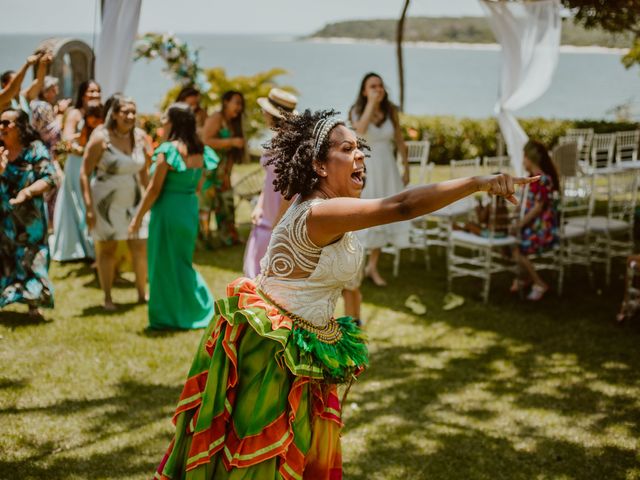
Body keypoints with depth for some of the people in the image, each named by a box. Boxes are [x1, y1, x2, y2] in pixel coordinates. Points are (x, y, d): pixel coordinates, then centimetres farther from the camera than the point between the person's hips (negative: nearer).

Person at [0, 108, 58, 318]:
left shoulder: (35, 149, -5)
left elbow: (49, 177, -11)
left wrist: (28, 192, -24)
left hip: (29, 217, -1)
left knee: (30, 257, 6)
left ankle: (33, 304, 16)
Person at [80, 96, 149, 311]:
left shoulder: (139, 138, 2)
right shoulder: (101, 138, -13)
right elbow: (84, 174, -12)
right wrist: (89, 207, -17)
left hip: (133, 202, 5)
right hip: (106, 202, -4)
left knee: (141, 248, 5)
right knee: (107, 249, 3)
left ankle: (142, 293, 20)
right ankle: (107, 298, 13)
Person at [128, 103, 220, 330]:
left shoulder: (167, 150, -16)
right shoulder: (200, 151, 5)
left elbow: (154, 189, -14)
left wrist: (137, 218, -7)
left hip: (168, 209, -7)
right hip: (191, 208, 7)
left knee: (165, 264, 6)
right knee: (182, 262, 21)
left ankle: (169, 317, 13)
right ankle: (200, 310, 20)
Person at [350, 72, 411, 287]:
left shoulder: (391, 111, 2)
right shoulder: (357, 111, -6)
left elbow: (399, 141, 8)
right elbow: (360, 131, -28)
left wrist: (406, 169, 8)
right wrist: (371, 104, -25)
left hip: (386, 168, 3)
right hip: (364, 168, -3)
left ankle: (373, 266, 16)